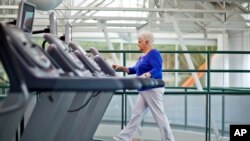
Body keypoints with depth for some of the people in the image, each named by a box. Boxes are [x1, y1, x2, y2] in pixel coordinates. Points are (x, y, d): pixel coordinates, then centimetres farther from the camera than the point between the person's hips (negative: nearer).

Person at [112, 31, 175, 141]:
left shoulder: (153, 53, -12)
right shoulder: (143, 56, 17)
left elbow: (157, 69, -25)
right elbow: (135, 70, 24)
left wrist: (145, 75, -40)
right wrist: (121, 68, 15)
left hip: (153, 89, -10)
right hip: (145, 90, 10)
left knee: (159, 116, -5)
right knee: (136, 116, 10)